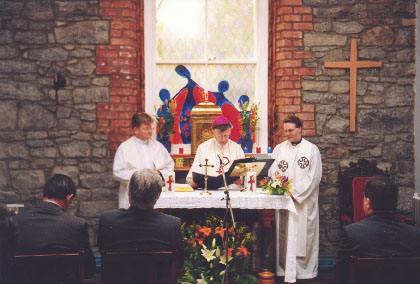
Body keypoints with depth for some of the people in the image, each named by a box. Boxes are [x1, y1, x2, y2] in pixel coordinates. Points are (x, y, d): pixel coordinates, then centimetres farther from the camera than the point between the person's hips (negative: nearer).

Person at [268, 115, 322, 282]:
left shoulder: (312, 149, 2)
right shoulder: (279, 149, 12)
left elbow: (314, 177, -4)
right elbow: (272, 173, 7)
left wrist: (295, 192, -11)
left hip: (304, 202, -3)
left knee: (303, 235, -3)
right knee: (283, 236, 1)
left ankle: (303, 272, 5)